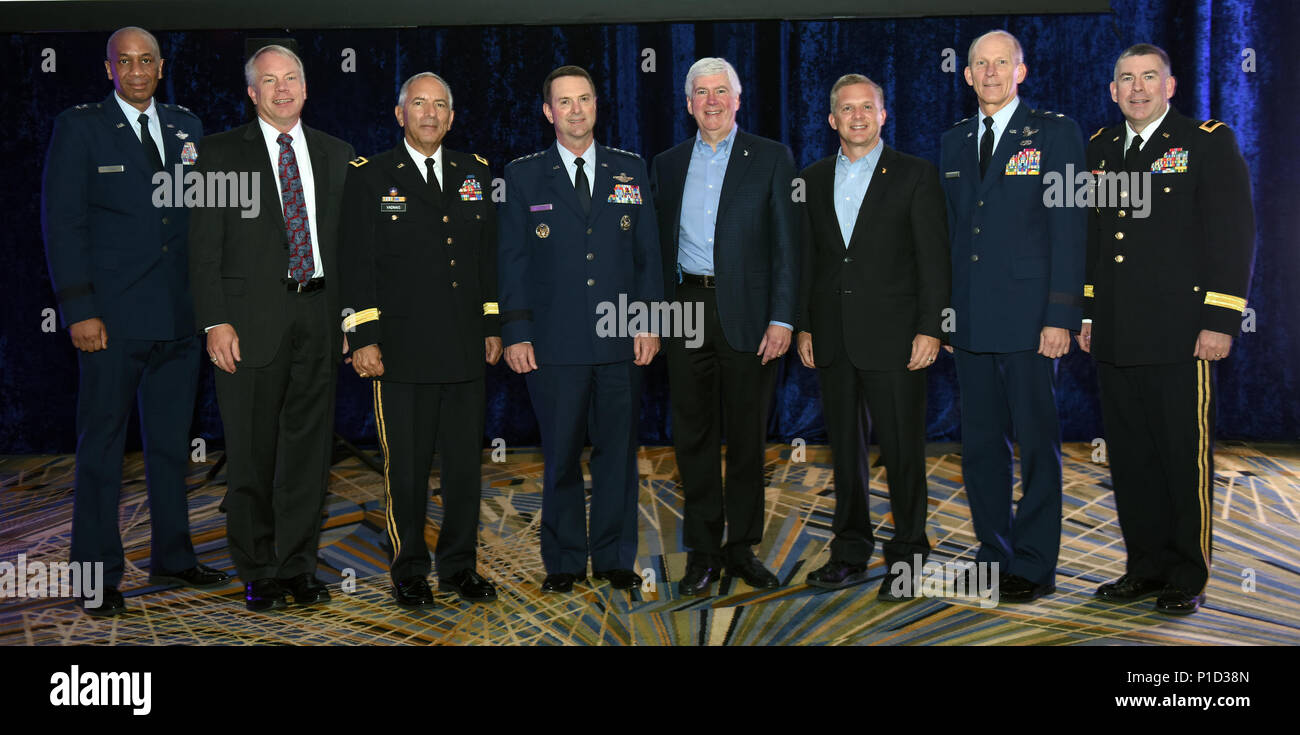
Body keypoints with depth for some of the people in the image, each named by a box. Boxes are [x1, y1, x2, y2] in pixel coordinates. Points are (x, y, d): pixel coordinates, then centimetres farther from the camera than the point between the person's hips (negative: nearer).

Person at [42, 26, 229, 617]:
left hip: (180, 318, 5)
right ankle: (97, 574, 12)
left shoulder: (187, 127, 12)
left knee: (172, 442, 13)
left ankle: (172, 558, 26)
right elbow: (62, 221, -5)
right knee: (101, 446, 3)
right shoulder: (78, 127, 0)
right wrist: (79, 309, -12)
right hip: (113, 320, -4)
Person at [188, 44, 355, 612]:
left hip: (319, 316, 3)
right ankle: (258, 572, 16)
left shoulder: (336, 154, 13)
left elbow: (349, 240, 12)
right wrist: (215, 321, -10)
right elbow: (205, 245, -1)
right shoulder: (221, 152, 4)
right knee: (252, 453, 3)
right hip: (252, 320, -2)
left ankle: (298, 566, 17)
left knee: (309, 448, 6)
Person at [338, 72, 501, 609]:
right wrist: (363, 338, -9)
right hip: (402, 352, -3)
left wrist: (493, 326, 11)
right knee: (406, 467, 4)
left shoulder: (476, 173, 13)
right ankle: (409, 571, 18)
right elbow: (356, 263, -3)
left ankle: (459, 565, 23)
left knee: (466, 463, 9)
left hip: (466, 350, 4)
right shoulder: (370, 177, 2)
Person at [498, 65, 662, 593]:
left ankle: (616, 558, 18)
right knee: (560, 454, 4)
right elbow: (512, 259, 4)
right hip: (555, 342, -1)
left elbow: (648, 251, 10)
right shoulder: (523, 175, 6)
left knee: (618, 450, 6)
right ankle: (564, 561, 16)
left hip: (621, 341, 2)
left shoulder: (631, 170, 11)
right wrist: (515, 331, -4)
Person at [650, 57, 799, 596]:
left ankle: (742, 549, 18)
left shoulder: (771, 158, 4)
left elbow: (784, 243, -1)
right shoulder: (667, 164, 14)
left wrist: (782, 318, -10)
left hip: (747, 313, -2)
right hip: (687, 310, 3)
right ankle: (702, 551, 15)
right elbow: (661, 244, 14)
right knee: (694, 435, 5)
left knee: (747, 436, 5)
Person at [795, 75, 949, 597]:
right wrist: (803, 326, 8)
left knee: (902, 448, -1)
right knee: (845, 446, 10)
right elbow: (806, 258, 15)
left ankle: (906, 555, 12)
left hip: (893, 336, -4)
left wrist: (930, 329, -10)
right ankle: (851, 553, 21)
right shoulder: (812, 180, 13)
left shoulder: (916, 175, 1)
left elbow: (933, 257, -3)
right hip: (832, 338, 4)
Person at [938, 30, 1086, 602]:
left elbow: (1068, 229, -6)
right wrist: (943, 310, 10)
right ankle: (994, 555, 21)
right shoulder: (953, 142, 15)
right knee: (980, 443, 9)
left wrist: (1060, 317, -13)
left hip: (1028, 318, -5)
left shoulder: (1054, 133, 0)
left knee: (1036, 442, 1)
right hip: (971, 319, 5)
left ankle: (1035, 565, 10)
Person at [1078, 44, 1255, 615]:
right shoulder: (1099, 150, 15)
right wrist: (1085, 313, 13)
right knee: (1130, 458, 10)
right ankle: (1146, 567, 22)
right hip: (1114, 337, 5)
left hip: (1180, 334, -5)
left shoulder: (1210, 143, 0)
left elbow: (1234, 235, -5)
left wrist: (1221, 321, -12)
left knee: (1186, 457, 1)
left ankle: (1187, 578, 13)